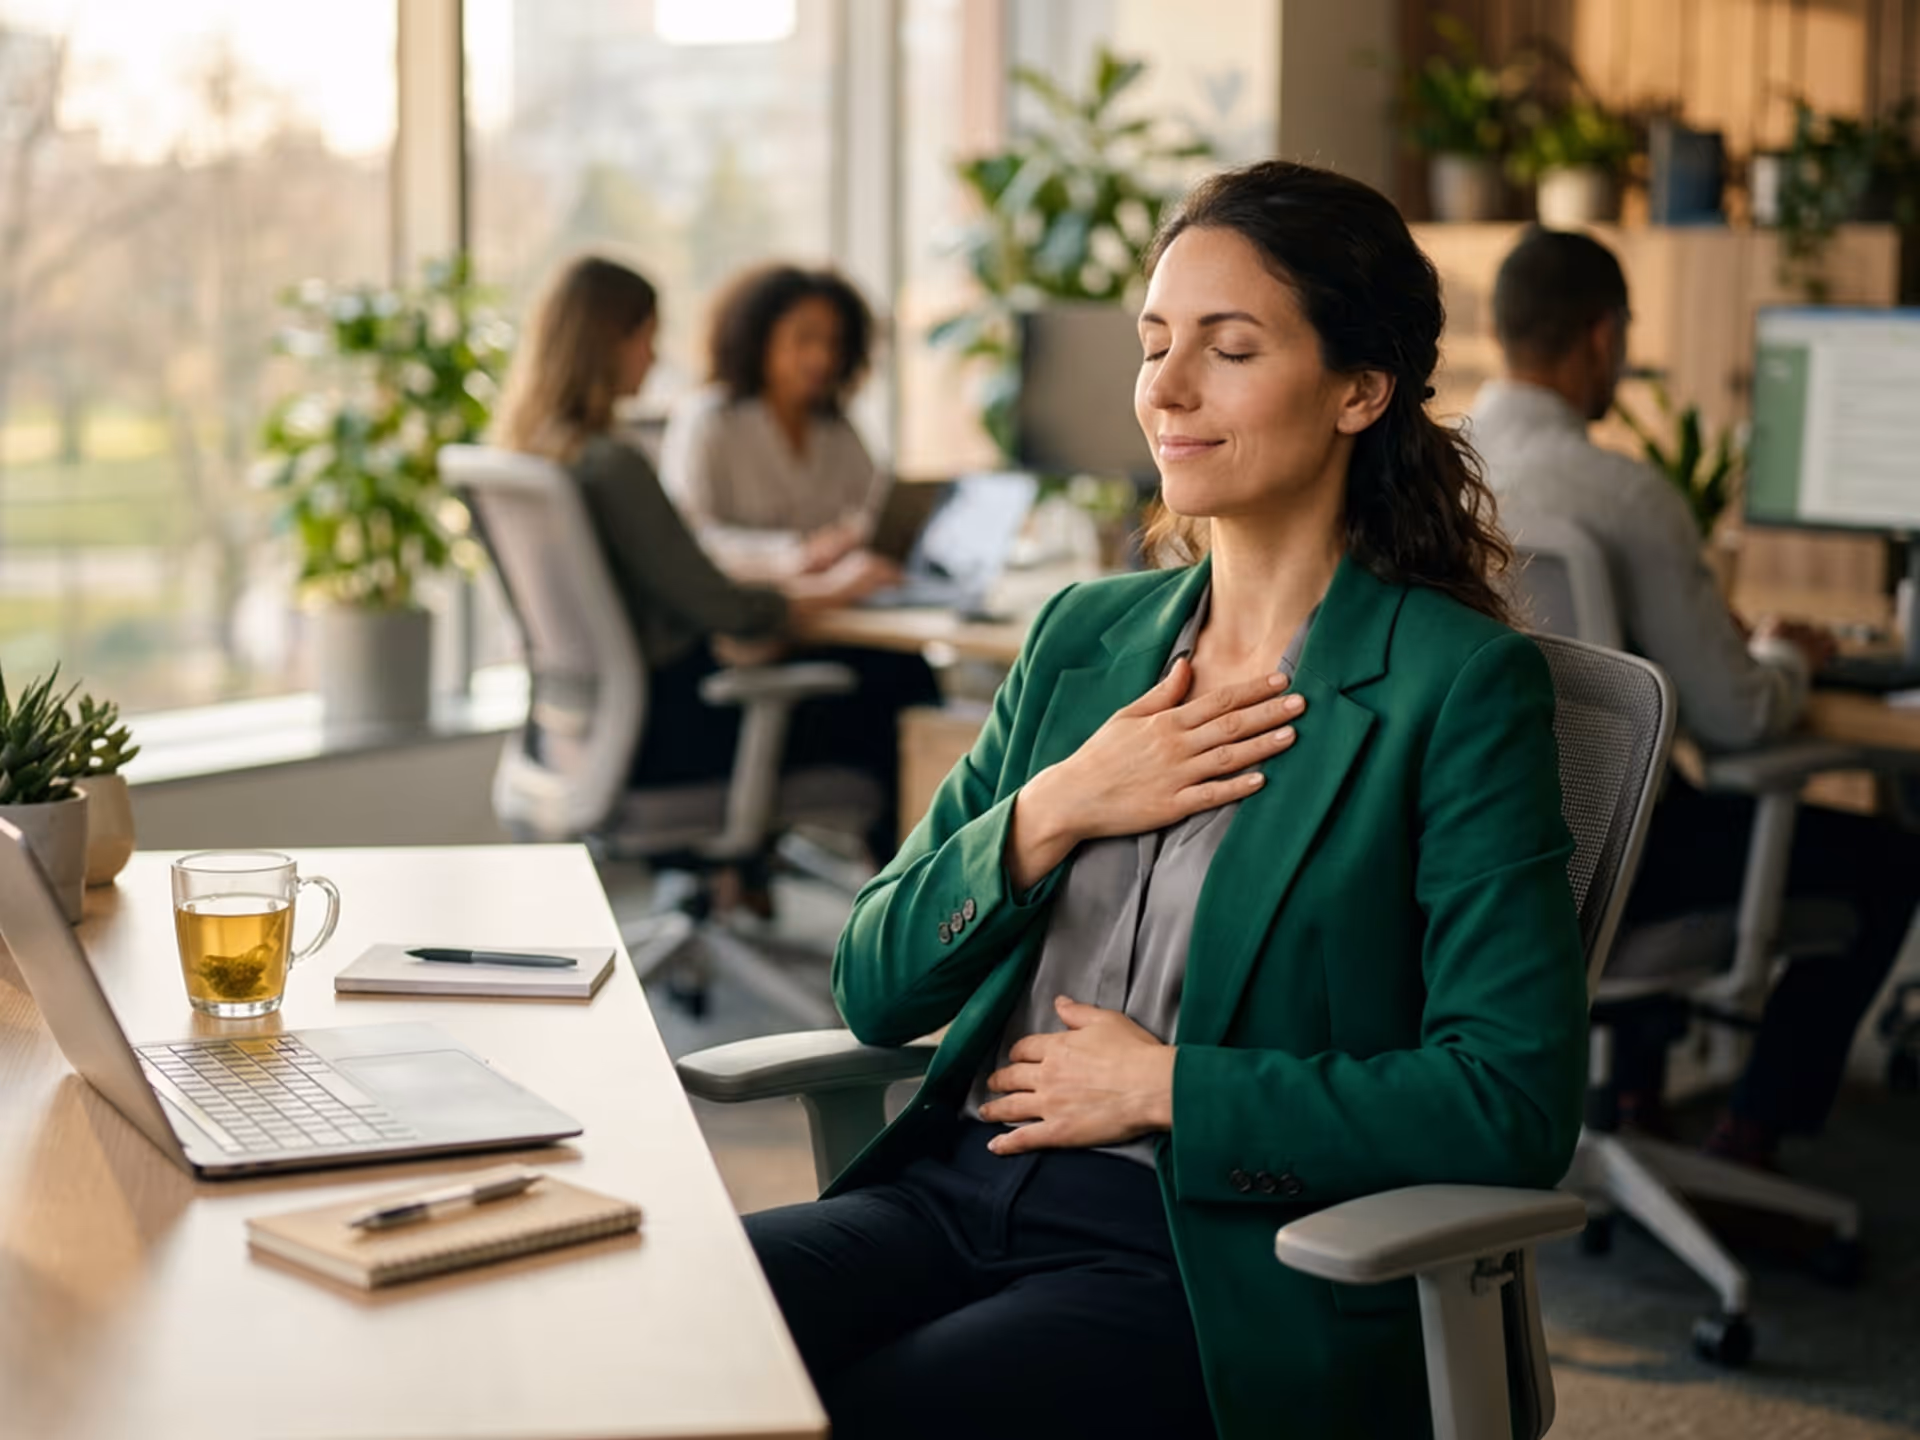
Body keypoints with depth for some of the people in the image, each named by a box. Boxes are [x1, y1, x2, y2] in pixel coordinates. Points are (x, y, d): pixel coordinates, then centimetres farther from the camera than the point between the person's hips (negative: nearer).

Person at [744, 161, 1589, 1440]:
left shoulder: (1459, 687, -3)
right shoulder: (1086, 635, 15)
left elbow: (1519, 1102, -12)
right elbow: (875, 986, 13)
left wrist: (1163, 1086, -9)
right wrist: (1047, 817, -4)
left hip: (1217, 1260, -5)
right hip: (959, 1187, 5)